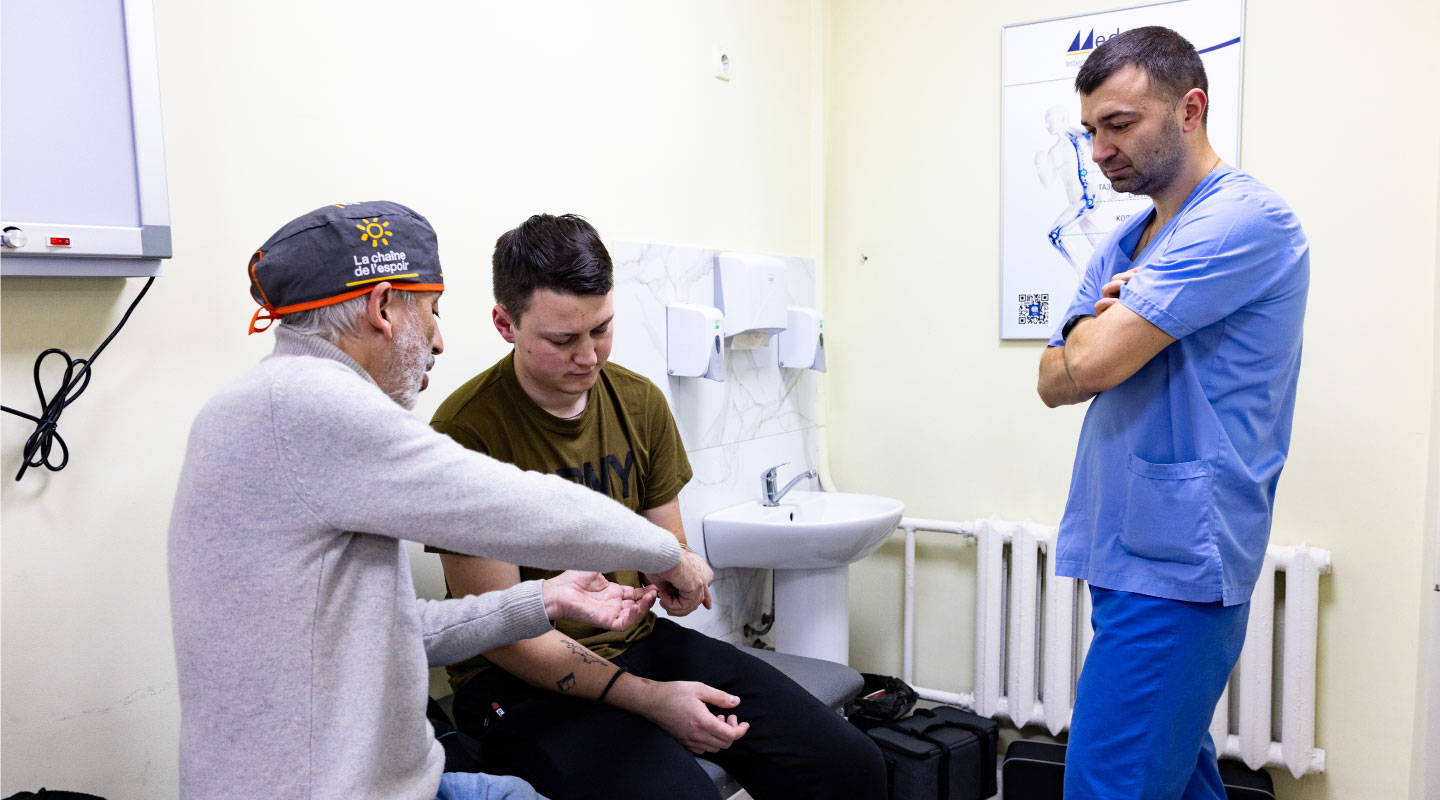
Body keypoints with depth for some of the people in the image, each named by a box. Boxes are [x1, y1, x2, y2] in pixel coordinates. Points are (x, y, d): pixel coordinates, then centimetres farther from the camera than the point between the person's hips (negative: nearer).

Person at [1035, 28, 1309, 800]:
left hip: (1174, 568, -9)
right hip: (1127, 554, 9)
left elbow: (1087, 368, -20)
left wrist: (1096, 332, 2)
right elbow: (1054, 380, 9)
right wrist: (1111, 328, -10)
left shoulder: (1245, 221, -14)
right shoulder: (1126, 241, 15)